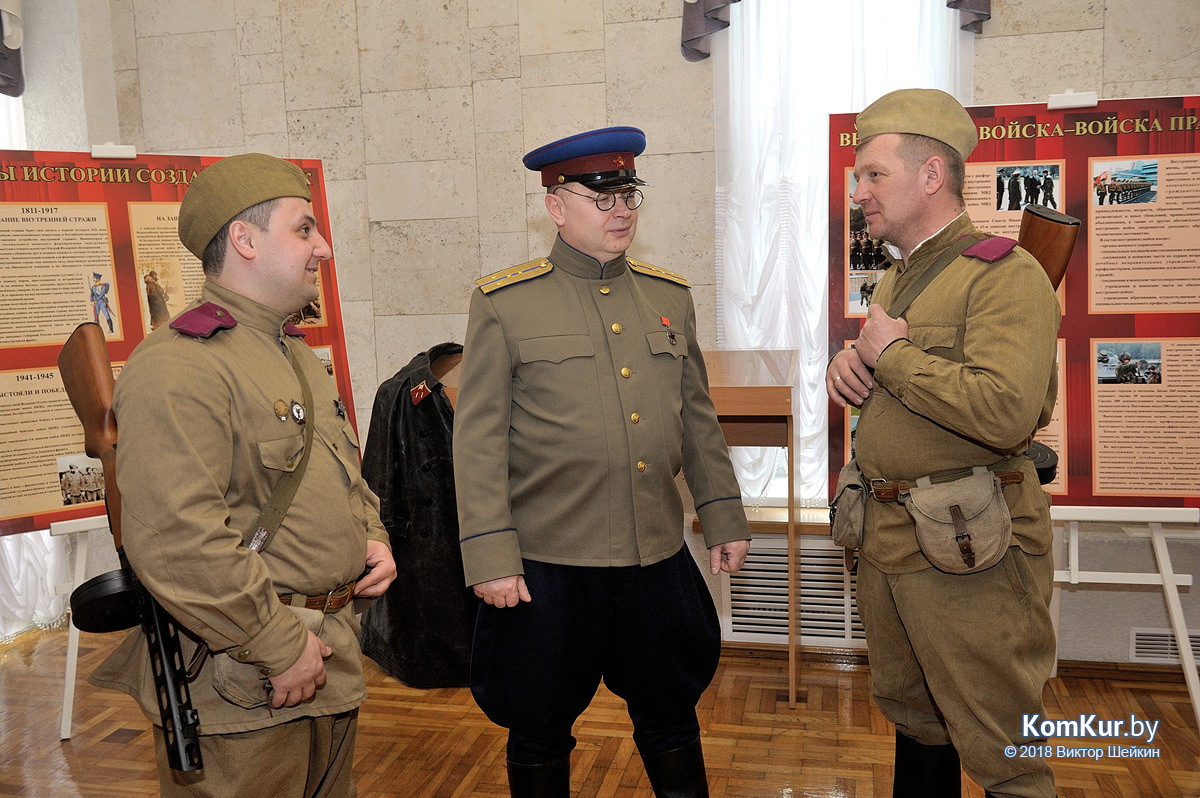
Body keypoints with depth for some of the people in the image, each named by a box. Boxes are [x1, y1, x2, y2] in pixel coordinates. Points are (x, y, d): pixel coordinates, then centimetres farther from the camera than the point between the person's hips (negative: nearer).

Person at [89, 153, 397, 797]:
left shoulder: (298, 357, 14)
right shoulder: (176, 368, -19)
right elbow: (175, 540, -27)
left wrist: (371, 537, 6)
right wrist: (280, 647, -21)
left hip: (332, 659, 9)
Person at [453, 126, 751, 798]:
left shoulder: (670, 295, 8)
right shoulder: (505, 303, -5)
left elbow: (698, 418, 14)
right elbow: (478, 439, -7)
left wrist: (724, 517, 12)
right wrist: (490, 556, -11)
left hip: (659, 560, 4)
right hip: (548, 566, -3)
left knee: (672, 723, 18)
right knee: (540, 735, 14)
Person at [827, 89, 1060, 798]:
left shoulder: (1007, 274, -15)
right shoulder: (896, 280, 15)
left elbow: (1005, 413, -30)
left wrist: (892, 354, -18)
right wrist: (851, 363, 4)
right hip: (885, 539, 9)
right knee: (912, 718, 23)